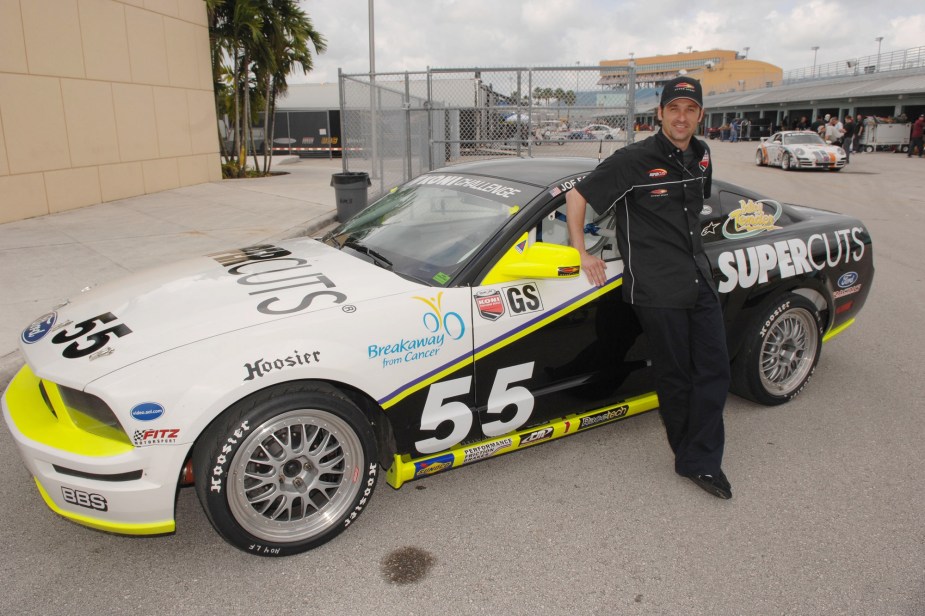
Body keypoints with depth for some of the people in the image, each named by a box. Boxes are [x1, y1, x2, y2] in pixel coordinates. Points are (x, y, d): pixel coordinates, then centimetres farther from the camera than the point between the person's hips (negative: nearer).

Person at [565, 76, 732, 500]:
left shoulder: (701, 157, 9)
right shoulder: (633, 161, -12)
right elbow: (577, 196, -8)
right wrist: (582, 254, -8)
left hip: (700, 282, 7)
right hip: (657, 290, -7)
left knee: (714, 370, 5)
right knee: (675, 378, 5)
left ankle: (700, 462, 14)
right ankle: (693, 457, 24)